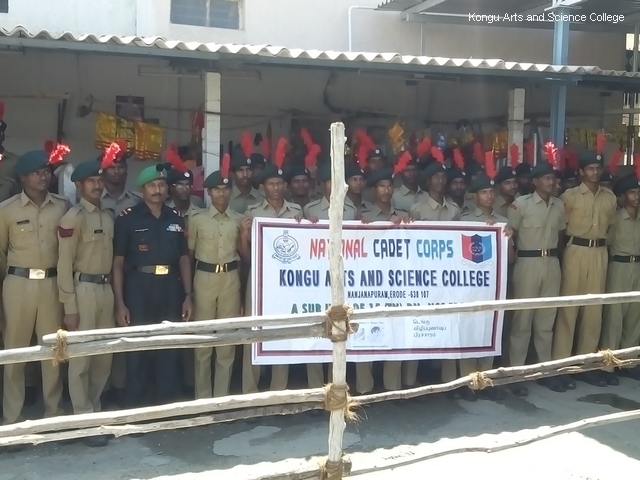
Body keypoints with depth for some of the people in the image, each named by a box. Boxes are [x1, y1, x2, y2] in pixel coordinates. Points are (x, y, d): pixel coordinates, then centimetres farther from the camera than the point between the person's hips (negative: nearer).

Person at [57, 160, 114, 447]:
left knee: (105, 356, 14)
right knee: (81, 357, 0)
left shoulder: (108, 216, 12)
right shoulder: (73, 218, -10)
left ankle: (95, 410, 29)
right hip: (83, 289, -7)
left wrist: (116, 294, 13)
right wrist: (70, 308, -14)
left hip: (106, 288, 7)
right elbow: (64, 265, -12)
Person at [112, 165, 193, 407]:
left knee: (170, 349, 9)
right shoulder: (128, 218, -2)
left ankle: (166, 404, 23)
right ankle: (135, 406, 17)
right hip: (139, 288, -3)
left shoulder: (176, 218, 9)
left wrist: (187, 295, 5)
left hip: (170, 288, 3)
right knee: (138, 350, 4)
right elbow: (118, 262, -3)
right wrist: (120, 303, -8)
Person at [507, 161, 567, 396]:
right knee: (523, 317, -1)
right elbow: (509, 235, -4)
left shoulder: (559, 205, 9)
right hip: (528, 262, -5)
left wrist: (555, 253, 9)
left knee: (547, 318, 12)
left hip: (552, 263, 5)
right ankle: (516, 373, 4)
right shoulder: (521, 204, -7)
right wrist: (514, 258, -4)